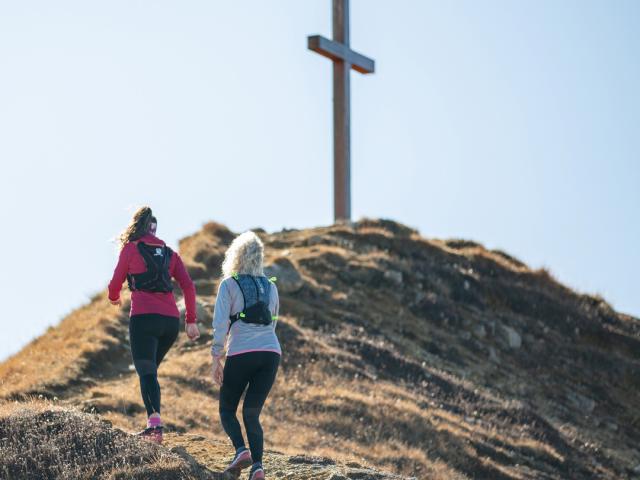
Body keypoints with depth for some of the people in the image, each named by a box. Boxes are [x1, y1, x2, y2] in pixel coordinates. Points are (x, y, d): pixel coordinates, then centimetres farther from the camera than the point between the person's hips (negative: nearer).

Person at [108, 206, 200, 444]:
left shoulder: (131, 248, 5)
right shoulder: (169, 253, 17)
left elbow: (116, 283, 9)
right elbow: (188, 286, 8)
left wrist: (114, 298, 32)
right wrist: (191, 321, 9)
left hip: (143, 317, -5)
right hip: (171, 320, 5)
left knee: (146, 372, -9)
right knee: (150, 369, 19)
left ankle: (155, 423, -28)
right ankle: (153, 423, 13)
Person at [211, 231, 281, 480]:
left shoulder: (229, 284, 1)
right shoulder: (270, 286, 16)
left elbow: (220, 324, -5)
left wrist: (217, 359, -2)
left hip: (241, 353, -4)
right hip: (272, 352, 4)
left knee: (227, 409, 12)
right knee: (252, 413, 8)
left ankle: (241, 450, -13)